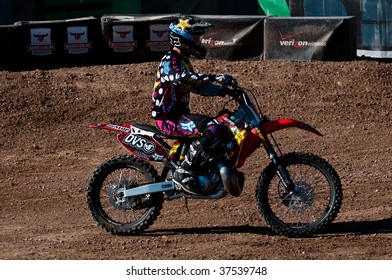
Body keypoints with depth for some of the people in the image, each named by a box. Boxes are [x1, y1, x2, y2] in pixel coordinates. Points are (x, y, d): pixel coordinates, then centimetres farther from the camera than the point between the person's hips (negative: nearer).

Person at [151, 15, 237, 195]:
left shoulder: (183, 61, 20)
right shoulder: (170, 60, -13)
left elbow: (198, 87, 27)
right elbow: (181, 78, -34)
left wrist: (225, 91, 14)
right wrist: (215, 78, -40)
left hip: (179, 114, 10)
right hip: (168, 118, -10)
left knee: (224, 133, 10)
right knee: (211, 130, -30)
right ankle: (183, 173, -27)